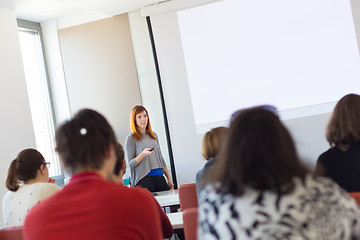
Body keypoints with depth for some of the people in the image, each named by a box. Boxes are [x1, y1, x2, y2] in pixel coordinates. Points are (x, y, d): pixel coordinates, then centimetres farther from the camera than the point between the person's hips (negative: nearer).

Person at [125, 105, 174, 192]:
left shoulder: (154, 135, 17)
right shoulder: (131, 138, -1)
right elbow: (130, 163, -5)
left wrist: (169, 178, 16)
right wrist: (143, 154, -21)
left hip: (160, 177, 5)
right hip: (144, 179, -5)